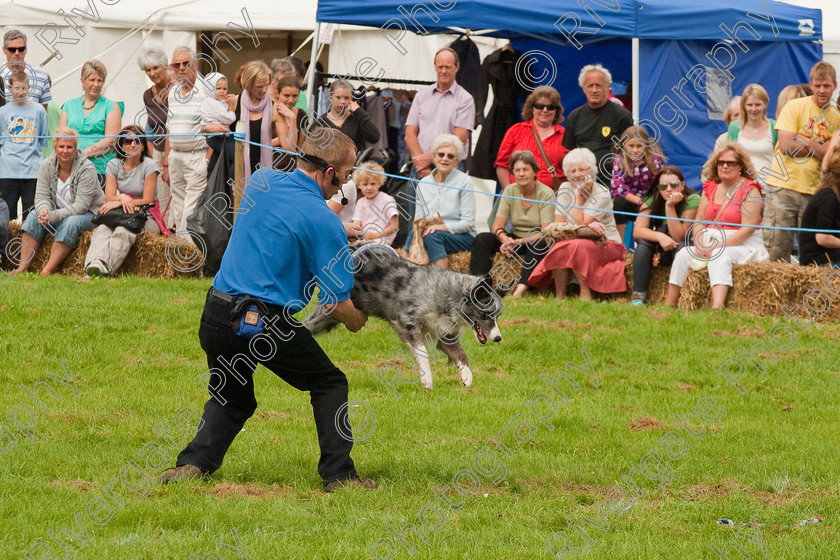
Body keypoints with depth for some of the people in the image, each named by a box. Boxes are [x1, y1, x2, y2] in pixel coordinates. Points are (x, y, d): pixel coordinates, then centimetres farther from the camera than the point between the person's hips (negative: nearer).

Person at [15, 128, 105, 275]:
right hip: (59, 212, 5)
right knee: (33, 217, -19)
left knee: (70, 223, -36)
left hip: (89, 214, -5)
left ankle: (47, 271, -40)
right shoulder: (47, 166, -3)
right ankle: (22, 268, -26)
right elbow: (42, 196, -5)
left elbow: (81, 206, -25)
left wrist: (54, 216, -34)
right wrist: (44, 210, -30)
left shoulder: (87, 169, -19)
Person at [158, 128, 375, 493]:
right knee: (329, 385, 15)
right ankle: (338, 474, 10)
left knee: (233, 398, 25)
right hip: (267, 322, -6)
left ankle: (193, 463, 6)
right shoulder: (324, 222, -10)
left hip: (217, 312, 6)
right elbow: (337, 304, -7)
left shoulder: (261, 181, 8)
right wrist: (357, 321, 16)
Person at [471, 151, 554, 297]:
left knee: (539, 244, -40)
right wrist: (504, 238, -30)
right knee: (482, 239, -20)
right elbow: (497, 225, -6)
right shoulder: (509, 191, 0)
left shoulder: (546, 194, -13)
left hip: (535, 242, -4)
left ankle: (522, 288, -54)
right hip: (515, 238, 4)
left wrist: (519, 242, -33)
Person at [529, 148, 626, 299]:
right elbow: (559, 224, -5)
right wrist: (588, 225, -19)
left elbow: (579, 223, -19)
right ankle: (559, 296, -19)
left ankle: (585, 294, -24)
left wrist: (579, 195, -15)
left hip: (606, 245, -4)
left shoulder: (602, 194, -11)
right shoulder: (565, 189, 4)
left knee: (577, 246, -35)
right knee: (560, 247, -30)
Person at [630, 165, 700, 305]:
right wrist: (660, 237, -35)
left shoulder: (692, 200, -18)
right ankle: (637, 296, -31)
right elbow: (637, 231, -17)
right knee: (644, 241, -26)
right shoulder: (651, 199, -8)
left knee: (681, 246, -34)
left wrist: (670, 207, -30)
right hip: (659, 252, 3)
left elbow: (679, 237, -23)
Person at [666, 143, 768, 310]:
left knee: (720, 257, -36)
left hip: (743, 246, -6)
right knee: (683, 254, -18)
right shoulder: (710, 188, 14)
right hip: (710, 244, 6)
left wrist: (719, 245, -21)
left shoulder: (750, 190, -5)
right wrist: (700, 244, -10)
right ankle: (670, 305, -21)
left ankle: (717, 307, -56)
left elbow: (748, 229, -14)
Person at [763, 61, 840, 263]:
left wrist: (805, 142, -9)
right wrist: (818, 147, -4)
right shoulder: (795, 107, 0)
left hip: (813, 189, 3)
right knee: (776, 250, -6)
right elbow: (786, 146, -10)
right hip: (784, 186, -3)